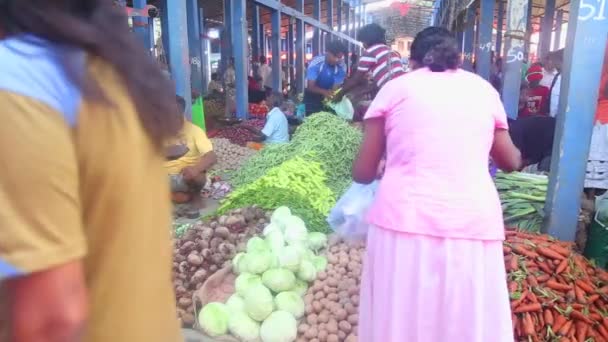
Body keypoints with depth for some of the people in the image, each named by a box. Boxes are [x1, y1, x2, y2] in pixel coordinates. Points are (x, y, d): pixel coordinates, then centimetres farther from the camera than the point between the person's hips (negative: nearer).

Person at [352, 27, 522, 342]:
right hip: (473, 223, 2)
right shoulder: (483, 88, 17)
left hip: (404, 220, -1)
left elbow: (363, 173, 12)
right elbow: (511, 162, 29)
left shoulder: (395, 88, 11)